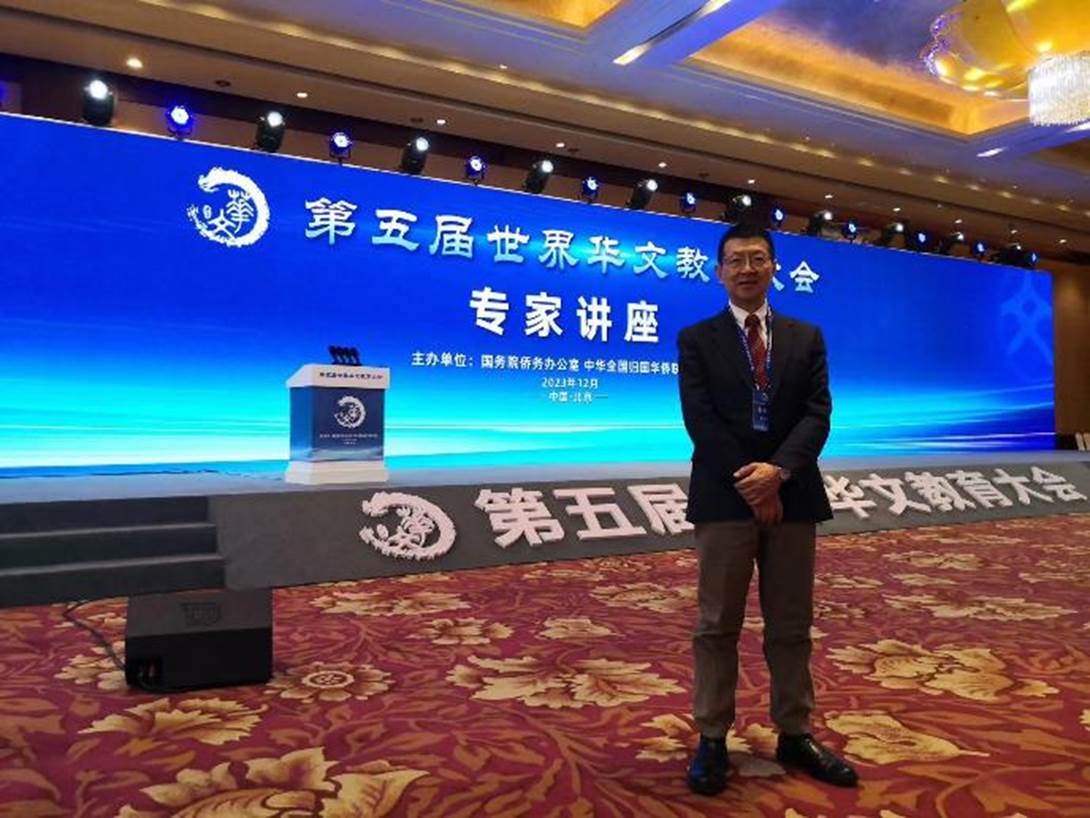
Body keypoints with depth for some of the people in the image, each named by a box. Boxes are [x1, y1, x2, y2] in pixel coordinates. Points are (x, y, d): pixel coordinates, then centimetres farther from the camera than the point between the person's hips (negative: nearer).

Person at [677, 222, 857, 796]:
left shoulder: (806, 338, 11)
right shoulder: (697, 339, 3)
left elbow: (818, 414, 0)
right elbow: (699, 420, -7)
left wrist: (778, 471, -17)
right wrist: (750, 482, -14)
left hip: (792, 495, 3)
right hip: (724, 496, -2)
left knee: (792, 626, 11)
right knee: (717, 625, 4)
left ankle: (794, 735, 24)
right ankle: (712, 739, 14)